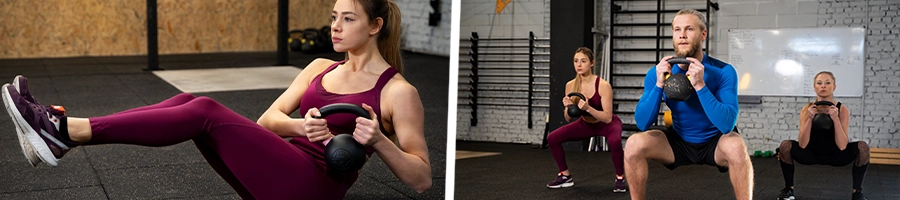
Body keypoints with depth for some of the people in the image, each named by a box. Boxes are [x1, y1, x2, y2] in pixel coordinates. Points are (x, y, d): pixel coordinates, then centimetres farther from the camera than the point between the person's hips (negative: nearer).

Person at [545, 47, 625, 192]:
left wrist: (588, 108, -41)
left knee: (615, 141, -38)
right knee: (553, 138, -12)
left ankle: (620, 178, -14)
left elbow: (608, 118, -28)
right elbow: (569, 119, -6)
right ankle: (565, 176, 7)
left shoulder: (603, 85, -27)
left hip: (608, 124, -5)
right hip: (586, 123, 5)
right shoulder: (571, 85, -14)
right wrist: (568, 107, -28)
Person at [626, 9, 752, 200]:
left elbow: (727, 124, -29)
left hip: (714, 142, -3)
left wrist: (700, 85, -38)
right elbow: (643, 124, -16)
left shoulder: (723, 71, -20)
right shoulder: (657, 72, -11)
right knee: (634, 144, -23)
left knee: (736, 146, -36)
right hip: (679, 142, 3)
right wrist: (659, 84, -28)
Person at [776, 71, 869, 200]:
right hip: (812, 154, 0)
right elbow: (802, 145, -22)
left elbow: (842, 146, -25)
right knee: (785, 146, -25)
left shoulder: (842, 109, -17)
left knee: (862, 147, -26)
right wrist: (809, 118, -33)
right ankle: (789, 189, -6)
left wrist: (835, 118, -35)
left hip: (835, 155, 0)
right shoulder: (807, 109, -15)